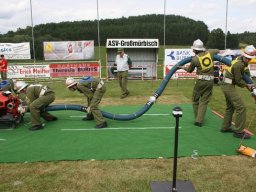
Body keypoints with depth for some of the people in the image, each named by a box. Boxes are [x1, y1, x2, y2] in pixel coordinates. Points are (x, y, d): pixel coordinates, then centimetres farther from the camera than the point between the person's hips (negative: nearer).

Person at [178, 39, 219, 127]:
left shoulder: (195, 58, -8)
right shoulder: (209, 52, 2)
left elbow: (190, 70, 10)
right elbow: (218, 51, 26)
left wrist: (182, 67, 27)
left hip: (201, 81, -3)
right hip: (210, 81, 4)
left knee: (195, 99, 13)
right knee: (204, 101, 5)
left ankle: (198, 119, 17)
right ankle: (199, 120, 2)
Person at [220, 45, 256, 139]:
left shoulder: (240, 59, 6)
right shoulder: (238, 65, -23)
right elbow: (239, 81, -16)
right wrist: (247, 86, 1)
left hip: (226, 85, 10)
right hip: (229, 86, -10)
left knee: (230, 107, 20)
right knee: (241, 107, -10)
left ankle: (225, 127, 31)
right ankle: (238, 131, -5)